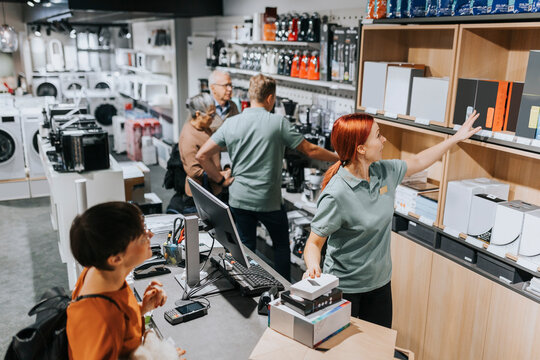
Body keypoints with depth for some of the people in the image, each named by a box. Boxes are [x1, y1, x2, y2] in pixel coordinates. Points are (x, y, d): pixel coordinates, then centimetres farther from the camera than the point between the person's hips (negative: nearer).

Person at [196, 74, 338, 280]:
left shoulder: (231, 123, -3)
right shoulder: (279, 123, -11)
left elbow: (202, 156, -4)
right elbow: (310, 150, -5)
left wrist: (221, 179, 4)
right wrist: (339, 158, 9)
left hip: (239, 199, 3)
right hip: (269, 201, -2)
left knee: (245, 248, 16)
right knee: (281, 245, 19)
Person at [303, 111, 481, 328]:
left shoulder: (384, 172, -5)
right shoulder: (336, 194, -26)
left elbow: (418, 162, 14)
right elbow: (314, 242, -20)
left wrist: (456, 138, 20)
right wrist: (313, 269, -40)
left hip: (380, 283, 7)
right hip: (344, 288, -6)